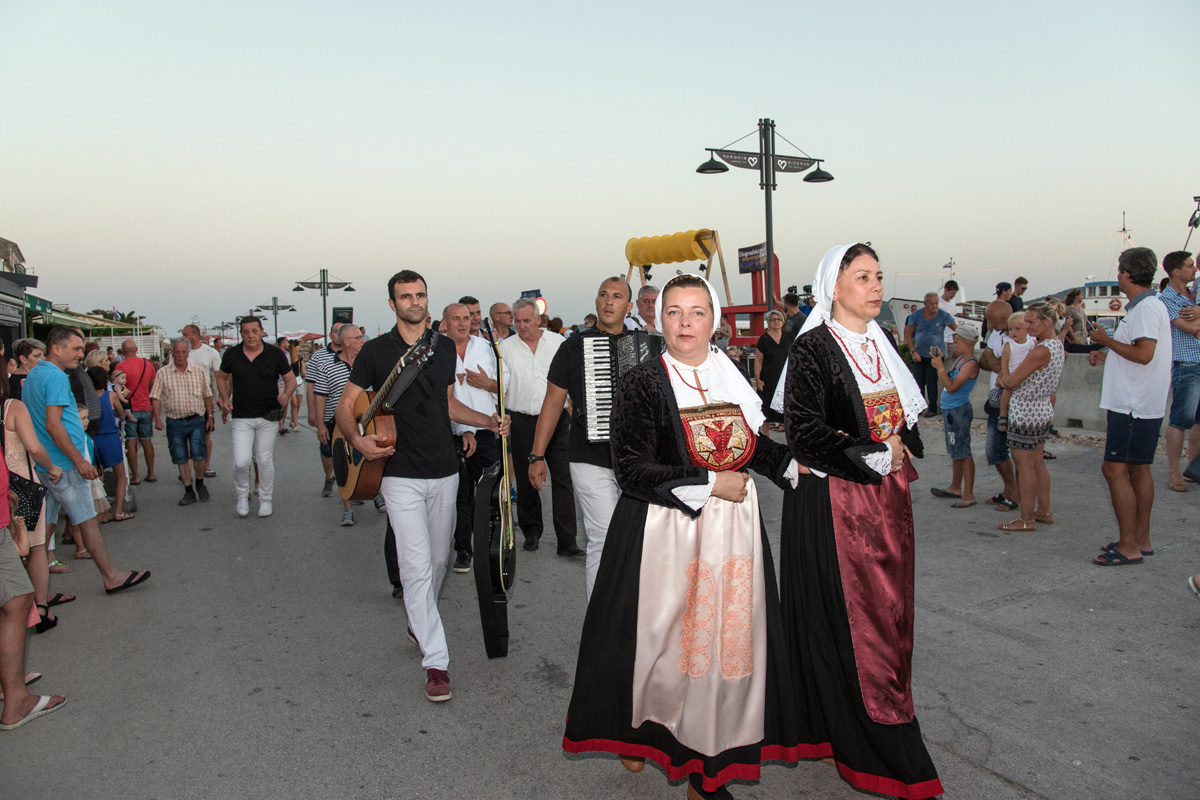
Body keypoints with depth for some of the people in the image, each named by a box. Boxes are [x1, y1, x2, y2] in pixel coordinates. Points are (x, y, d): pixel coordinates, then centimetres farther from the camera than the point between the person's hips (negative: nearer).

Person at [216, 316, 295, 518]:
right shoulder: (232, 354, 1)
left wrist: (286, 394, -15)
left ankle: (266, 500, 22)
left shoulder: (275, 354, -3)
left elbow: (290, 379, 5)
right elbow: (221, 377, 19)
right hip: (242, 417, 1)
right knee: (241, 462, -8)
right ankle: (242, 496, 18)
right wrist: (225, 399, 4)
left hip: (268, 417, 0)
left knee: (265, 460, 5)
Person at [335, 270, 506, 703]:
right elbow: (345, 406, 0)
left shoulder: (445, 347, 9)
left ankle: (419, 625, 41)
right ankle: (436, 663, -1)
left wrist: (488, 421, 6)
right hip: (401, 475, -4)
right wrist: (358, 440, -19)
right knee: (417, 568, -7)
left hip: (444, 472, 5)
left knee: (438, 560, 15)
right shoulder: (377, 350, -4)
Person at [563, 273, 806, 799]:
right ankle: (638, 732, 36)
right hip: (663, 530, -4)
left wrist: (796, 462, 6)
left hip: (731, 525, 4)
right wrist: (708, 483, -16)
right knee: (662, 636, 6)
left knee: (723, 638, 6)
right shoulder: (642, 383, -8)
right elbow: (631, 470, -15)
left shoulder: (730, 377, 8)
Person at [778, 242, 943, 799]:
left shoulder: (882, 345, 11)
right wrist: (876, 455, -12)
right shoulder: (812, 348, -11)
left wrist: (904, 452, 1)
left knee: (888, 612, 13)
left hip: (888, 496, 7)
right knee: (849, 619, 0)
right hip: (834, 502, -7)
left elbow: (907, 418, 21)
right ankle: (869, 750, 13)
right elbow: (806, 435, -19)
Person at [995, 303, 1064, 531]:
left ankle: (1027, 519, 6)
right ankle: (1044, 512, 25)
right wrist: (1008, 378, 2)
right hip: (1044, 410, 9)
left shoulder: (1041, 351, -23)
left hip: (1026, 413, -9)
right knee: (1037, 463, 17)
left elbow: (1012, 382, -18)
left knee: (1024, 465, -1)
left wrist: (1003, 381, 3)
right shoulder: (1057, 344, 7)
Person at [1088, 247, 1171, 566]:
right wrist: (1107, 357, 18)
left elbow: (1143, 354, -26)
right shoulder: (1147, 306, 16)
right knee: (1138, 469, 14)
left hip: (1134, 405, -11)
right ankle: (1141, 540, 22)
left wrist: (1106, 339, -14)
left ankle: (1128, 548, -6)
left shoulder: (1146, 307, -16)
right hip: (1140, 404, 11)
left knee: (1115, 470, -9)